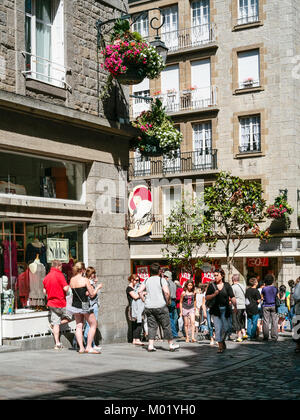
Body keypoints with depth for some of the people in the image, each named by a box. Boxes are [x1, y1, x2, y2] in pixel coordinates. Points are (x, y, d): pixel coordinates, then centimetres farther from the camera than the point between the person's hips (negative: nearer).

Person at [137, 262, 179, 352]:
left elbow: (139, 291, 4)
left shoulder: (147, 280, 8)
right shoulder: (161, 280, -6)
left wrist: (144, 300, 11)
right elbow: (166, 292, -18)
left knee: (151, 326, 8)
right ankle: (171, 345, 10)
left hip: (148, 307, 4)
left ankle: (150, 346, 2)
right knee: (166, 326, 5)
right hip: (160, 306, -4)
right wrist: (167, 301, -4)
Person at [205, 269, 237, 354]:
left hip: (225, 309, 1)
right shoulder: (211, 285, 3)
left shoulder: (227, 285, 3)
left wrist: (235, 306, -17)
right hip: (215, 309, -1)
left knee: (226, 327, 5)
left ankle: (222, 340, 32)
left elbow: (232, 297, -4)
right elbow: (206, 297, 2)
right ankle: (220, 345, 1)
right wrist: (214, 295, -15)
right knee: (218, 328, -6)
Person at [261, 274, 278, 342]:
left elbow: (262, 297, 4)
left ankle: (266, 336, 5)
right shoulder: (275, 288, -4)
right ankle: (274, 337, 2)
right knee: (274, 321, 4)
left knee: (266, 321, 4)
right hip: (273, 305, 1)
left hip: (266, 306, -1)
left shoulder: (264, 289, -7)